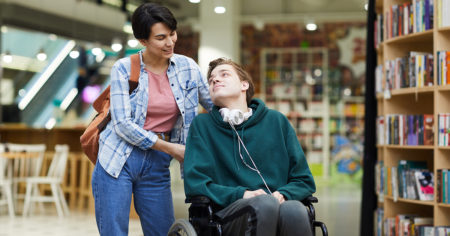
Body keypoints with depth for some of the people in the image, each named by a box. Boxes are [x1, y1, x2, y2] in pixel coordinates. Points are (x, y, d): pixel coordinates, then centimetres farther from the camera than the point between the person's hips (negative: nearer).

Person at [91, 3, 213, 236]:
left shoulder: (187, 67, 2)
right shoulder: (123, 69, -6)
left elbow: (213, 105, 15)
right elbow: (122, 124, -12)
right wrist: (170, 148, -13)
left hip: (157, 166, 3)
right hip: (118, 161, -3)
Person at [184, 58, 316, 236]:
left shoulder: (276, 121, 19)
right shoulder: (202, 124, 15)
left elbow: (304, 181, 18)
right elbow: (194, 184, 5)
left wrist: (283, 194, -5)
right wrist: (241, 195, -11)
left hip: (277, 207, 1)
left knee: (294, 209, -35)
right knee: (264, 204, -35)